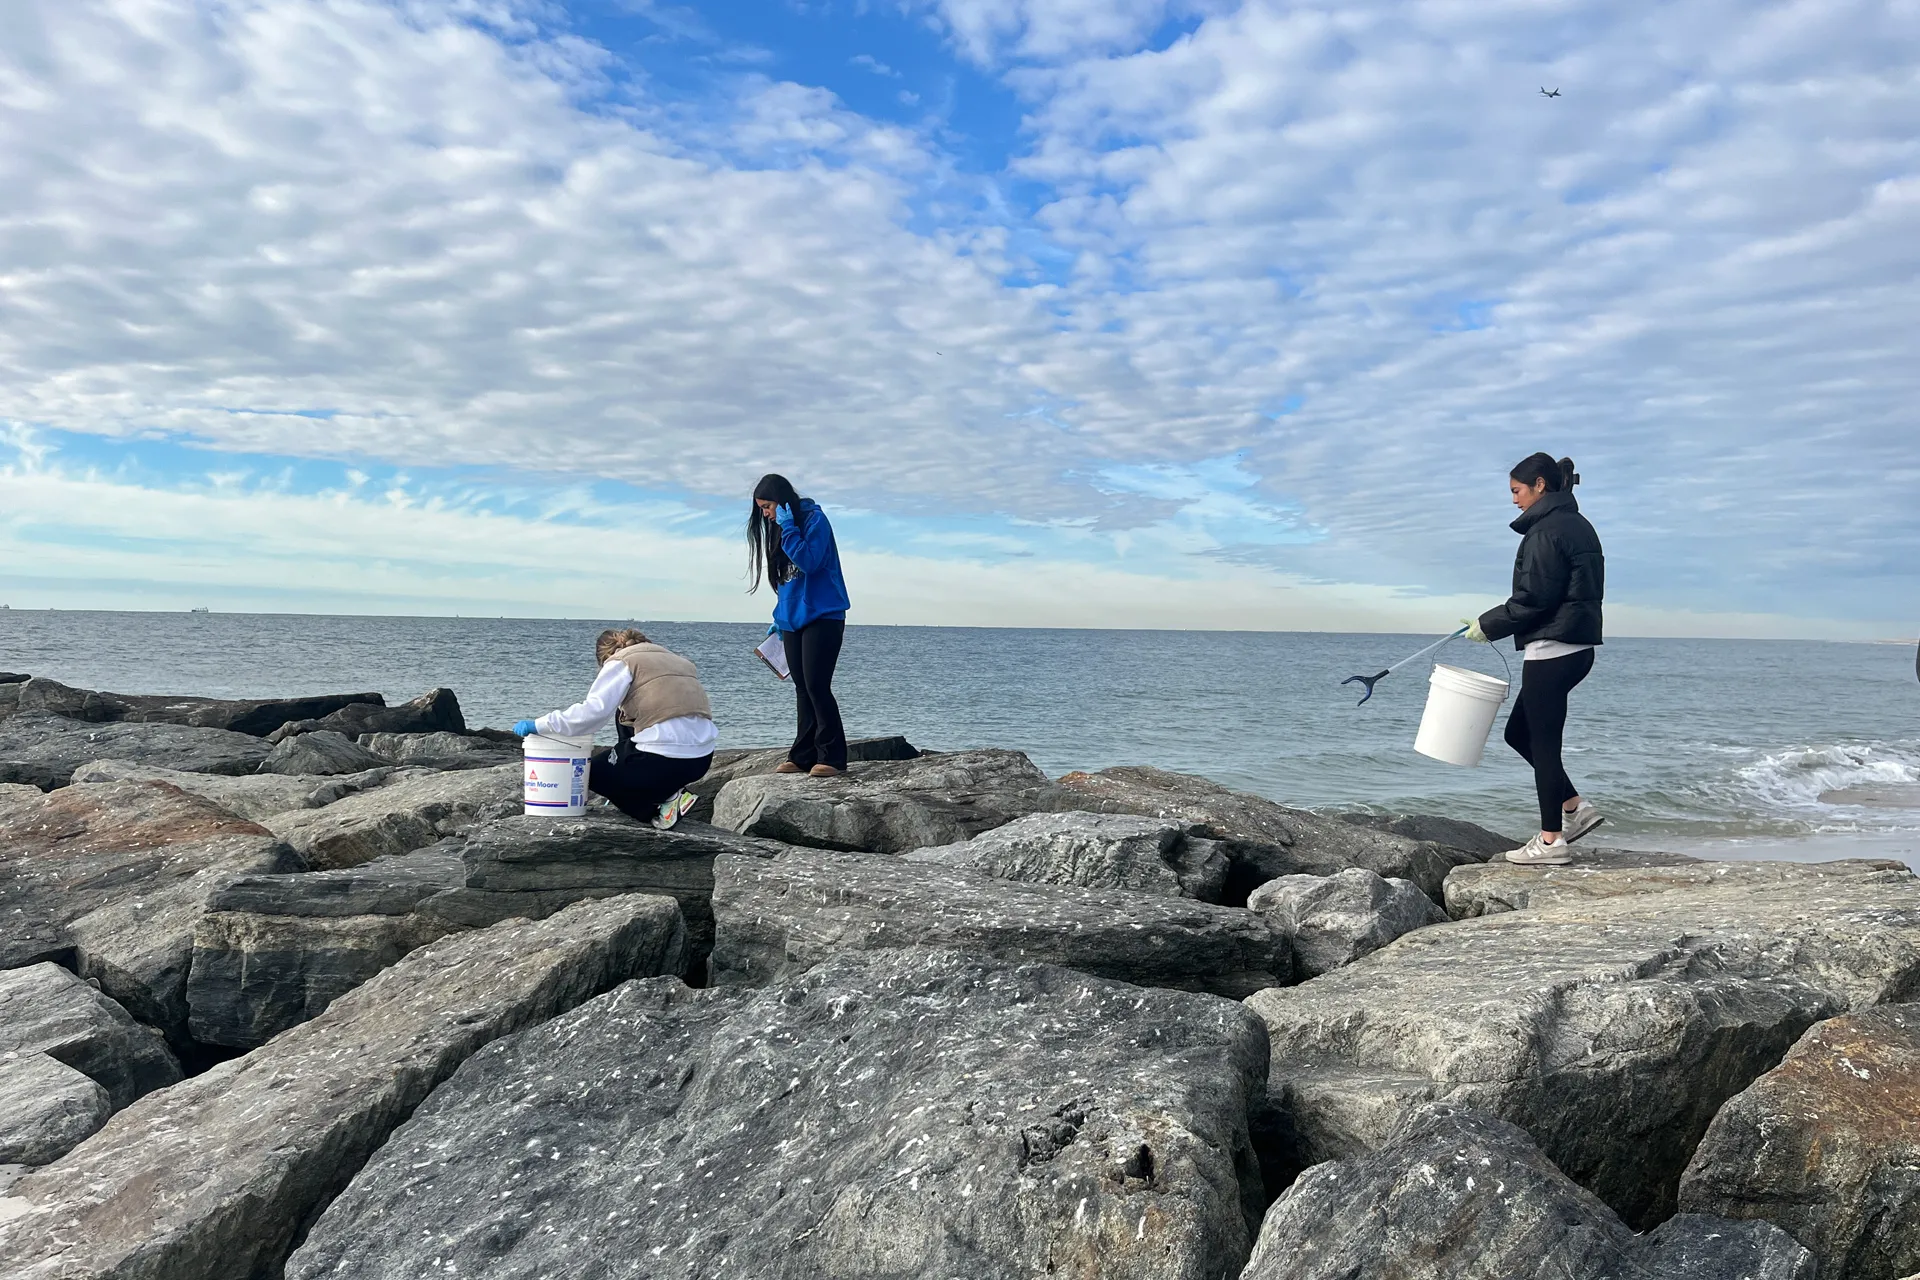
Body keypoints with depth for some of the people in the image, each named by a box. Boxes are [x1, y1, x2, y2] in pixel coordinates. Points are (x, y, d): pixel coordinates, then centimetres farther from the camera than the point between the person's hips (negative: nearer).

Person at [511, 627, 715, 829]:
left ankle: (661, 803, 6)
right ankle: (662, 794, 24)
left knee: (592, 772, 23)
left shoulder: (621, 662, 4)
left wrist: (539, 725, -3)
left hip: (666, 761, -7)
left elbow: (593, 712, -11)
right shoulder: (673, 658, 25)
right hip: (703, 760, 7)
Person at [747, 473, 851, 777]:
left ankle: (832, 758, -7)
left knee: (816, 686, -12)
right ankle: (804, 756, 8)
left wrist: (788, 528, -18)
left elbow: (809, 561, -21)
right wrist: (780, 618, 17)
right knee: (803, 689, 6)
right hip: (793, 620, 8)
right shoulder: (780, 529, 16)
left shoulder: (814, 519, -8)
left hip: (822, 617, -8)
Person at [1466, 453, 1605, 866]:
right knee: (1519, 732, 17)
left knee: (1542, 741, -2)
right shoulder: (1578, 525, 17)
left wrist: (1488, 624, -5)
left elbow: (1534, 599, -18)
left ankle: (1551, 840, 5)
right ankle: (1575, 808, 17)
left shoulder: (1546, 530, -14)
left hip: (1551, 649, -10)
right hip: (1576, 647, 10)